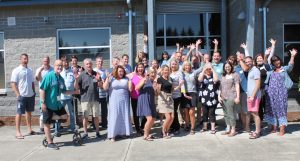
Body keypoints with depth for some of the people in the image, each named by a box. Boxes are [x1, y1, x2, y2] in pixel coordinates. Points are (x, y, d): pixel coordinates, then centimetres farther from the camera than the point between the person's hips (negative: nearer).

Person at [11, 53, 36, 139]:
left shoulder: (30, 70, 11)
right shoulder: (16, 70, -7)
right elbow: (13, 84, -10)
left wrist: (34, 92, 10)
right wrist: (18, 94, -16)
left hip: (30, 95, 6)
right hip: (22, 96, -6)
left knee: (29, 112, 13)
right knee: (19, 113, 0)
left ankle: (29, 129, 22)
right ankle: (18, 132, 5)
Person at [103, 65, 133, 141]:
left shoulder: (126, 79, 8)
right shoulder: (111, 78, 1)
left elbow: (130, 89, 2)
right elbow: (105, 88, -6)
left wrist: (130, 80, -5)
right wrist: (107, 78, -13)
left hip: (124, 101, 3)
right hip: (114, 102, -3)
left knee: (124, 116, 5)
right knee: (114, 117, -3)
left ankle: (123, 132, 18)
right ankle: (112, 135, 1)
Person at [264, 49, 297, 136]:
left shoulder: (285, 69, 4)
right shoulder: (270, 70, 12)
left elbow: (290, 65, -12)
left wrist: (292, 56, -26)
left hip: (281, 92, -3)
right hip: (271, 92, 3)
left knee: (281, 109, -4)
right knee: (271, 109, 6)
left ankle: (282, 129, -2)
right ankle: (273, 127, 17)